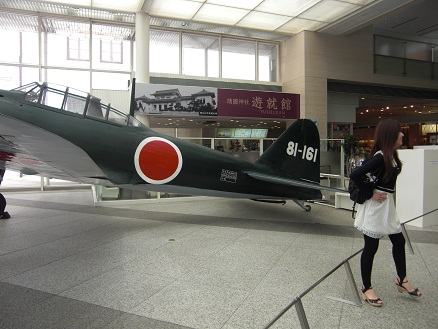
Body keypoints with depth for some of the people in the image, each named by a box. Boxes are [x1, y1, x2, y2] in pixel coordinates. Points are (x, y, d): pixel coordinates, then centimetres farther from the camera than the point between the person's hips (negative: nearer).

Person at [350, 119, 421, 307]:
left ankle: (401, 280, 41)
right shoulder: (380, 157, -21)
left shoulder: (391, 156, 6)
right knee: (371, 247, 3)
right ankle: (366, 288, 20)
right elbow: (355, 176, -28)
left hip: (387, 204, 9)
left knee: (399, 241, 20)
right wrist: (370, 194, -20)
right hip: (376, 206, -9)